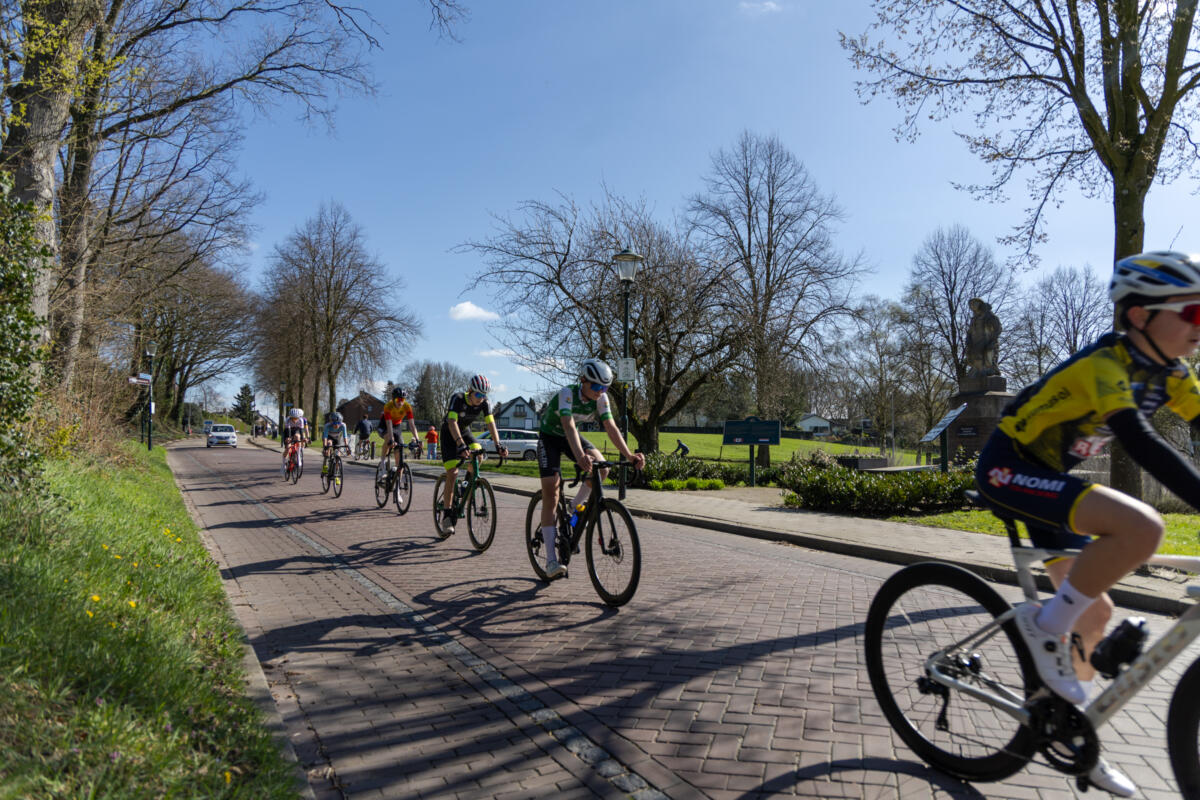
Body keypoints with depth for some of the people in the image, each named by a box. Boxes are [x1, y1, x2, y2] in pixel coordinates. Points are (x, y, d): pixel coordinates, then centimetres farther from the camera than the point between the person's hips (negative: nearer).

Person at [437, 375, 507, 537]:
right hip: (449, 433, -4)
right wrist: (460, 444, -55)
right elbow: (452, 422, -41)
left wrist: (498, 446, -34)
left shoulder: (485, 403, -17)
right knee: (453, 473, -15)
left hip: (465, 432, 4)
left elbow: (491, 424, -20)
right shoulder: (457, 398, -30)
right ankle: (447, 514, -8)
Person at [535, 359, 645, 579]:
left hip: (571, 436, 5)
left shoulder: (600, 399, -15)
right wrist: (580, 456, -60)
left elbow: (611, 427, -22)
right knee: (550, 494, -14)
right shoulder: (567, 394, -31)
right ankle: (551, 561, -13)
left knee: (601, 468, -23)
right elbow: (569, 426, -45)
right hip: (550, 436, -5)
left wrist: (628, 455, -36)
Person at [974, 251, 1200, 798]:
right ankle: (1046, 624, -11)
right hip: (1009, 469, -9)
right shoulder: (1105, 364, -22)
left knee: (1095, 612, 11)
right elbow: (1142, 445, -34)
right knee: (1142, 528, -30)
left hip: (1048, 475, 9)